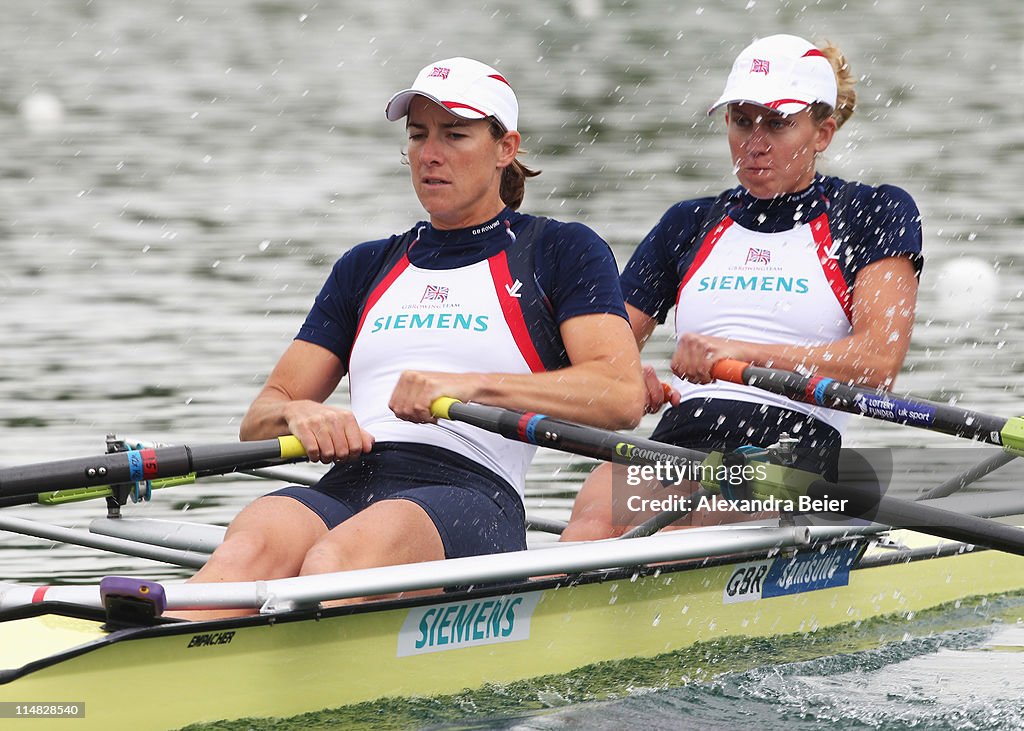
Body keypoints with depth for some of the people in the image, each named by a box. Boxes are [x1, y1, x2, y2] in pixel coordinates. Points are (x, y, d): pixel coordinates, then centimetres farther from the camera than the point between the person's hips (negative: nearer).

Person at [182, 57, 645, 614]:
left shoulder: (561, 251, 15)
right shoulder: (368, 268, 29)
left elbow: (623, 396, -3)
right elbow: (257, 421, 23)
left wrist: (471, 385, -14)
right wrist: (298, 414, -3)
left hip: (470, 495, -3)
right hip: (343, 492, 3)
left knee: (337, 562, -39)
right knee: (254, 543, -35)